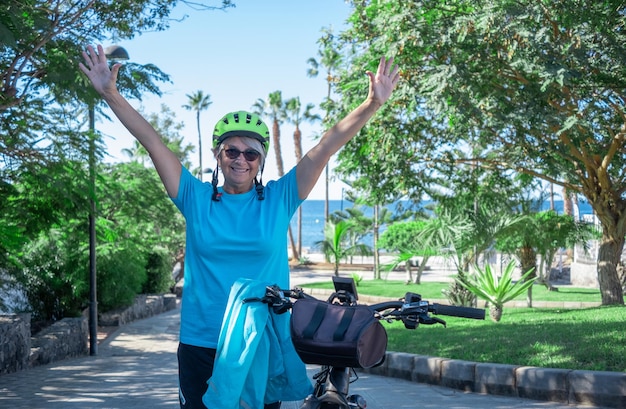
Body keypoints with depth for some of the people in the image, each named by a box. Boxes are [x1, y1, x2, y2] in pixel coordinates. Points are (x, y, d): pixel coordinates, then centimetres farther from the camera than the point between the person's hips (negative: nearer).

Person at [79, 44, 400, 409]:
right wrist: (110, 92, -6)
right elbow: (150, 140, -2)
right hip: (200, 346, 0)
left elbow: (327, 146, -5)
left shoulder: (279, 199, 1)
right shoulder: (196, 198, 2)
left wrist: (373, 104, -11)